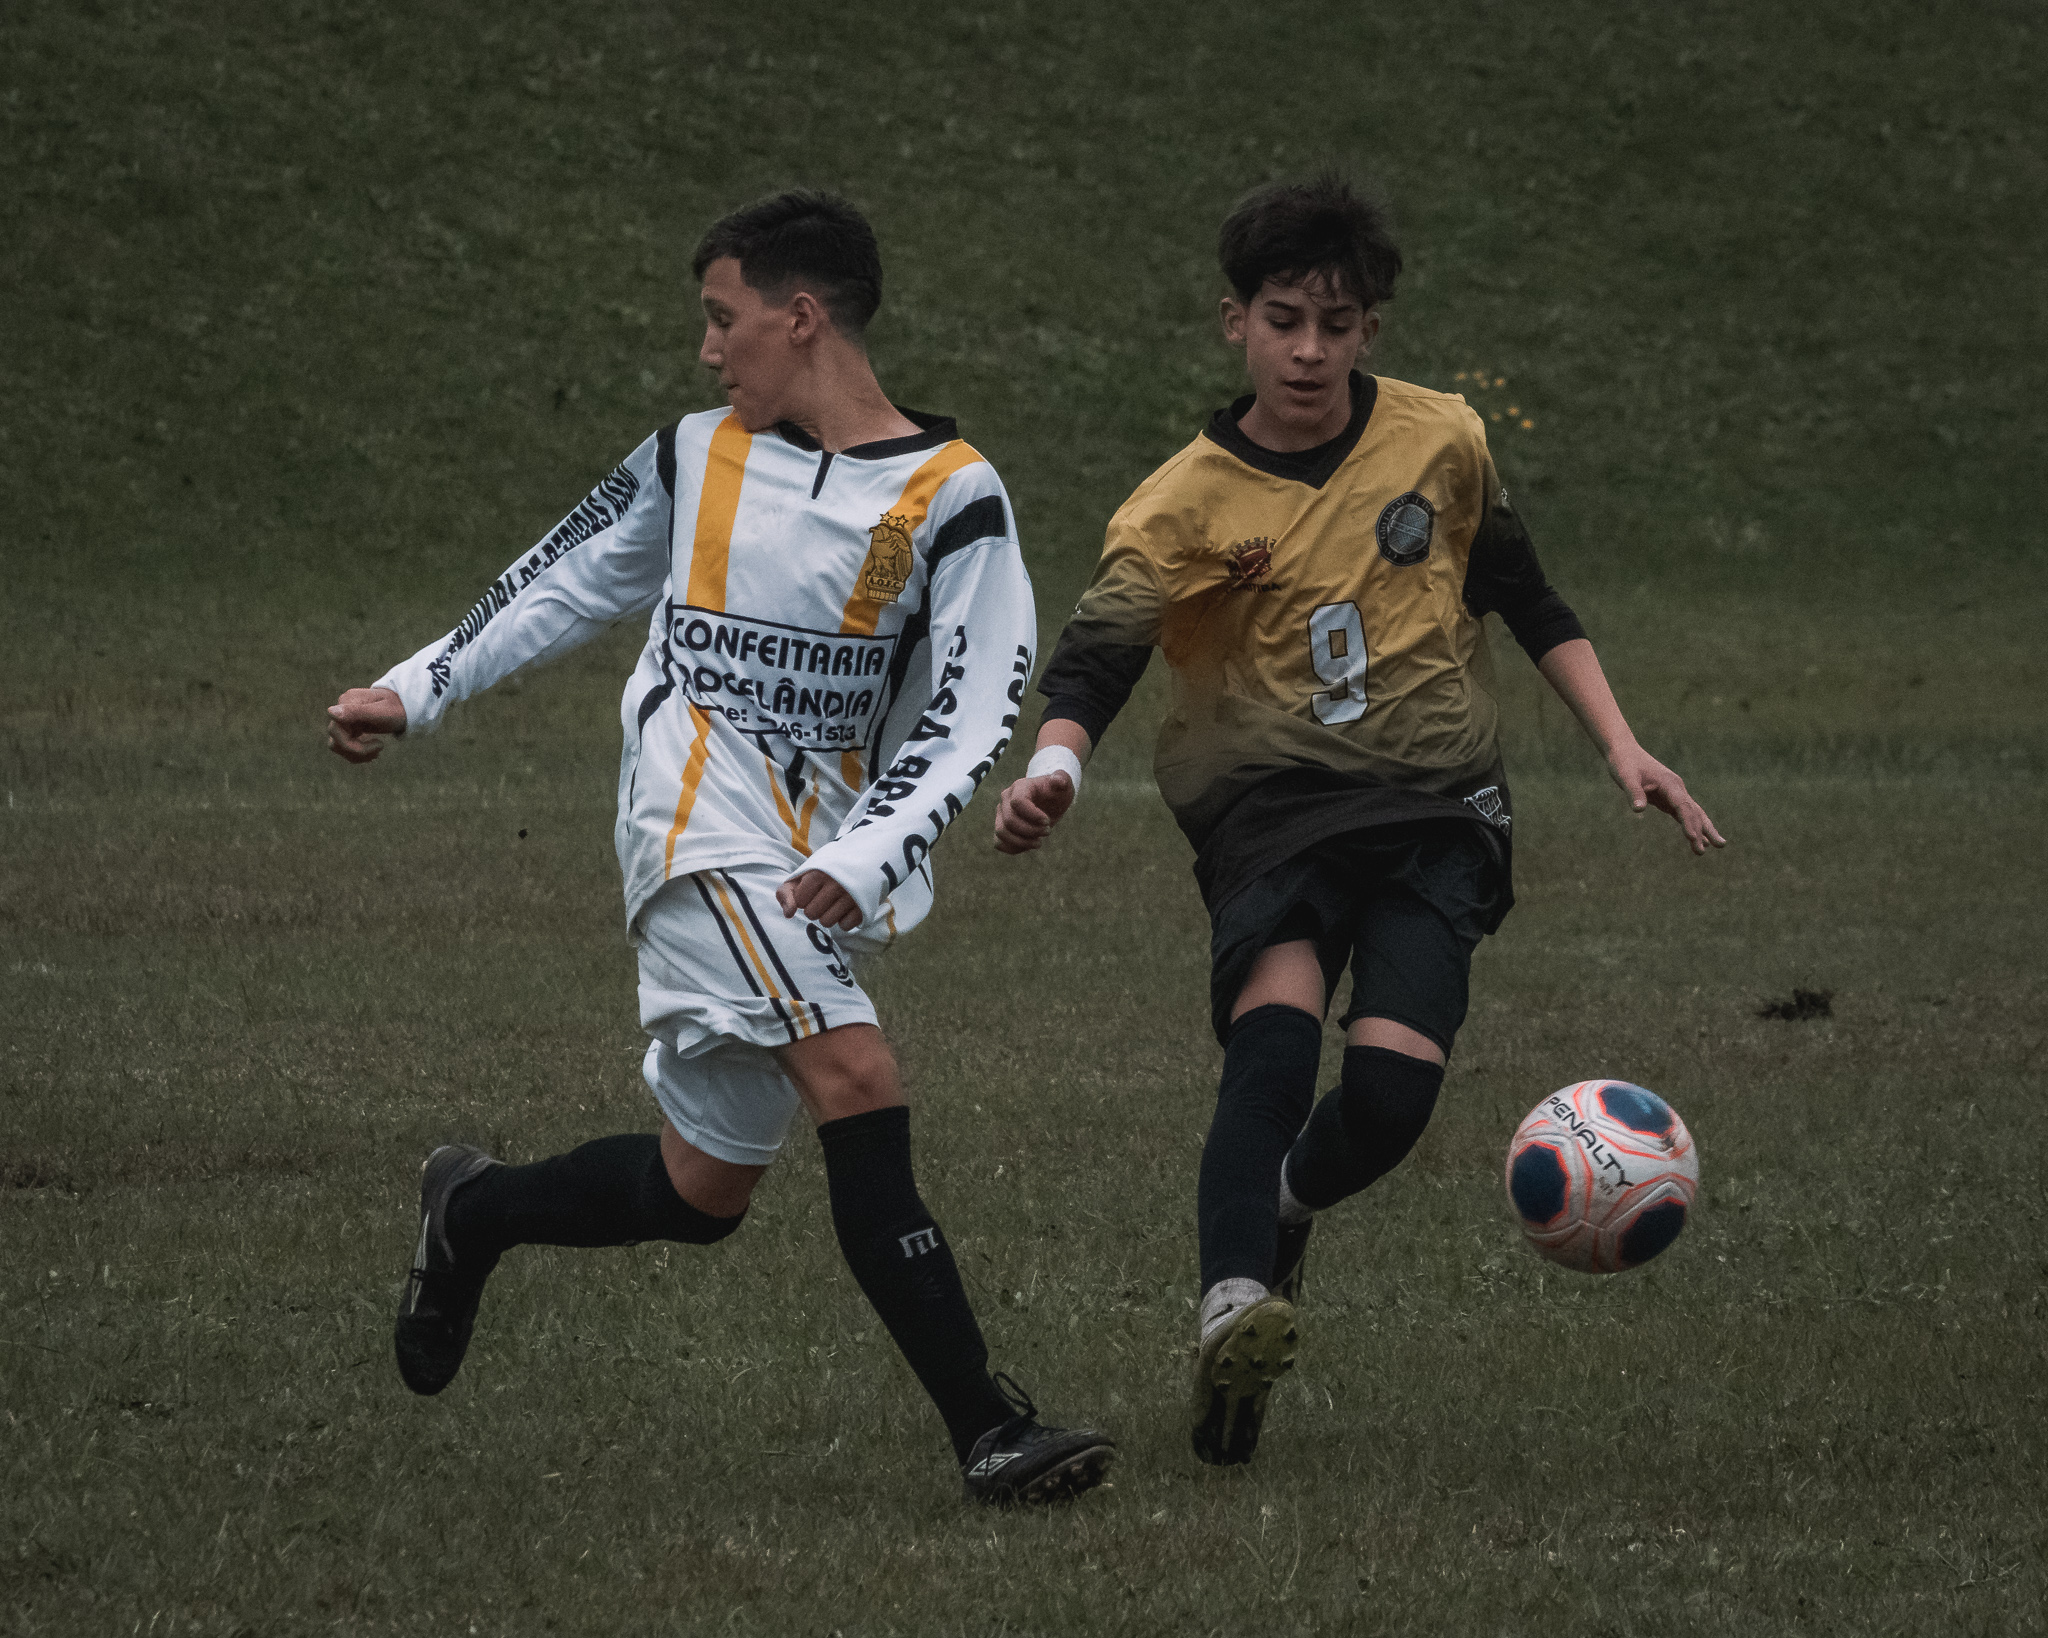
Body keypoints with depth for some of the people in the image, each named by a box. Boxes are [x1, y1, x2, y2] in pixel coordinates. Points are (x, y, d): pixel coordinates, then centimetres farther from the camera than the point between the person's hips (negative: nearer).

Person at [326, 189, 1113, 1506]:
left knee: (705, 1190, 5)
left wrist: (868, 858, -18)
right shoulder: (697, 457, 9)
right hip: (705, 827, -1)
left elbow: (976, 717, -6)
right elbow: (568, 583, 23)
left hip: (824, 863, 1)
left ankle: (473, 1215, 36)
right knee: (858, 1083, -22)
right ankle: (991, 1432, -27)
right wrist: (415, 693, 19)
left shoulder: (951, 496, -1)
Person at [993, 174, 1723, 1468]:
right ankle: (1232, 1305, -40)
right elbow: (1097, 657, -14)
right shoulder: (1186, 506, -2)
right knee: (1276, 1034, -31)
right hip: (1271, 812, -2)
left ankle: (1277, 1206, 15)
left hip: (1435, 813, 2)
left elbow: (1528, 602, 20)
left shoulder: (1441, 441, 6)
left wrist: (1621, 746, 13)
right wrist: (1056, 767, -35)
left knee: (1393, 1090, -18)